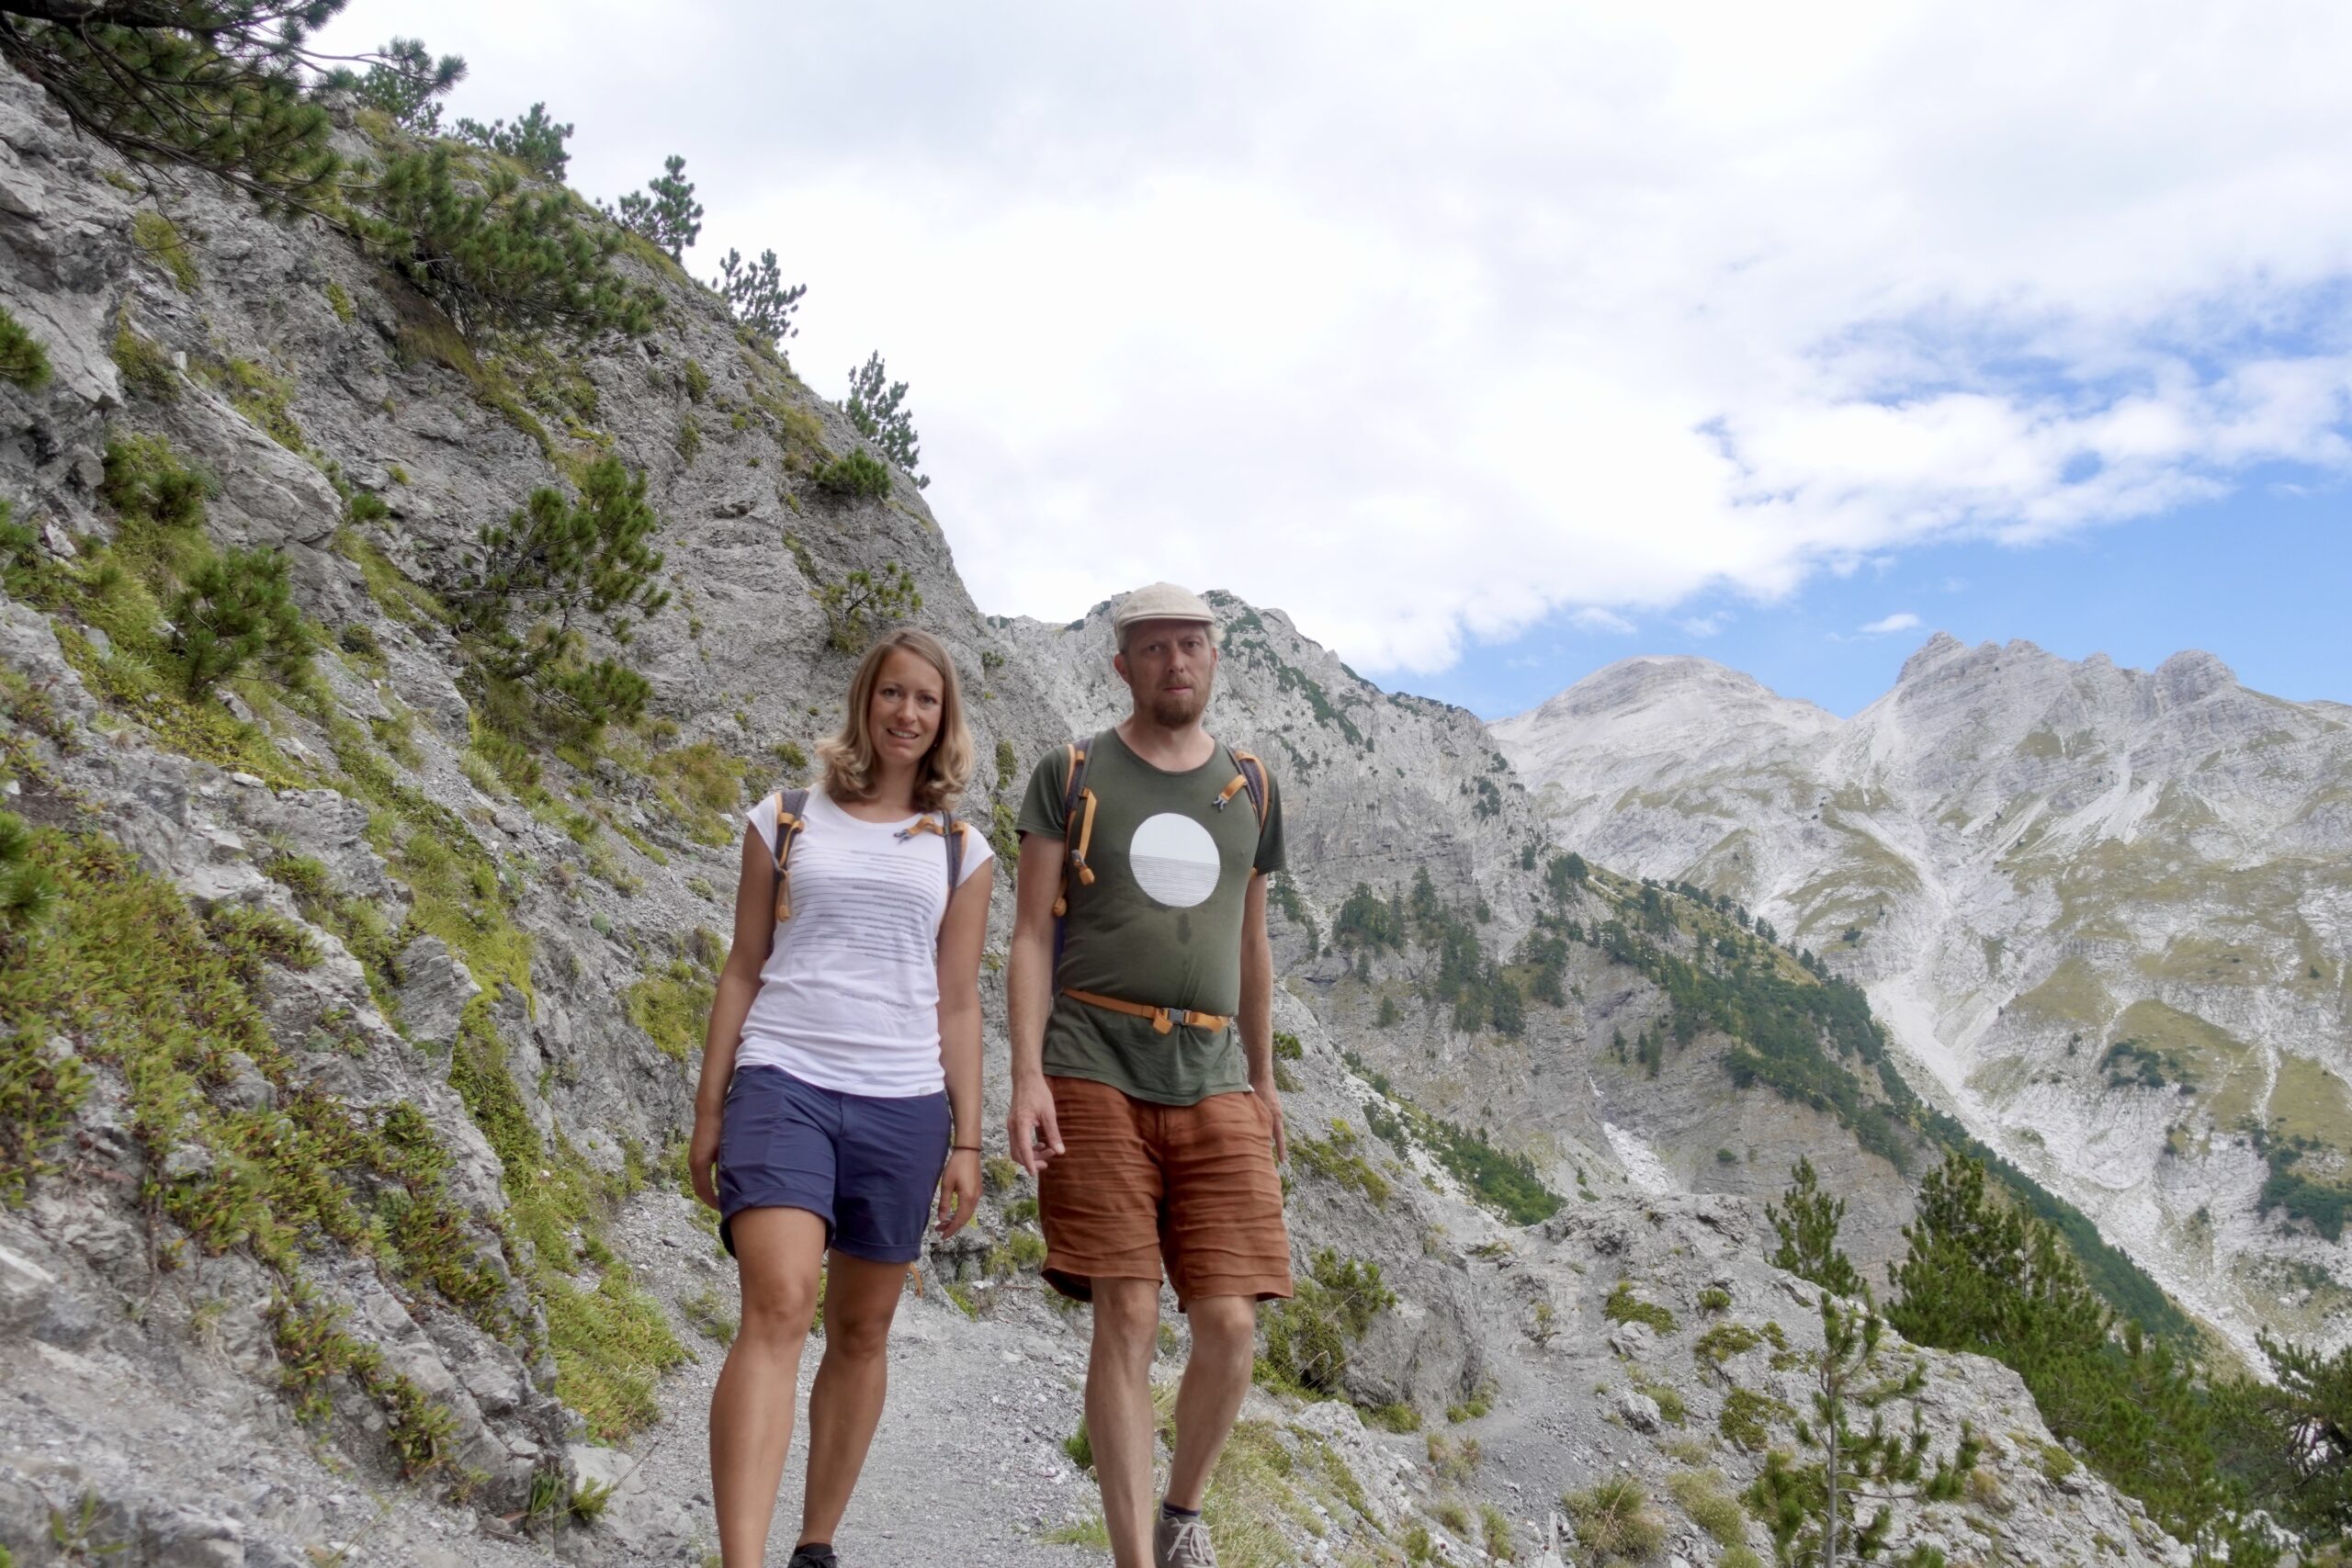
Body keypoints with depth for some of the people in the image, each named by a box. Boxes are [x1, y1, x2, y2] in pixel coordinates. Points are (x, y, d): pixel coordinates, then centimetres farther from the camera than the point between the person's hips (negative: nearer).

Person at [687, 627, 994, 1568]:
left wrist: (967, 1143, 6)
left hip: (904, 1103, 2)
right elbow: (742, 972, 10)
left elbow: (958, 1006, 11)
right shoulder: (785, 821, 9)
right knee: (776, 1311, -19)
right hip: (784, 1084, -2)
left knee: (860, 1333, 8)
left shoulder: (961, 852, 11)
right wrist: (708, 1111, 6)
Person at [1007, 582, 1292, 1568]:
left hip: (1213, 1082, 3)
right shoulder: (1071, 776, 5)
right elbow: (1031, 934, 0)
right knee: (1126, 1319, -7)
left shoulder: (1251, 788, 15)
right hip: (1094, 1075, -3)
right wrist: (1026, 1076, -11)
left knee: (1230, 1325, -4)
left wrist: (1263, 1081, 22)